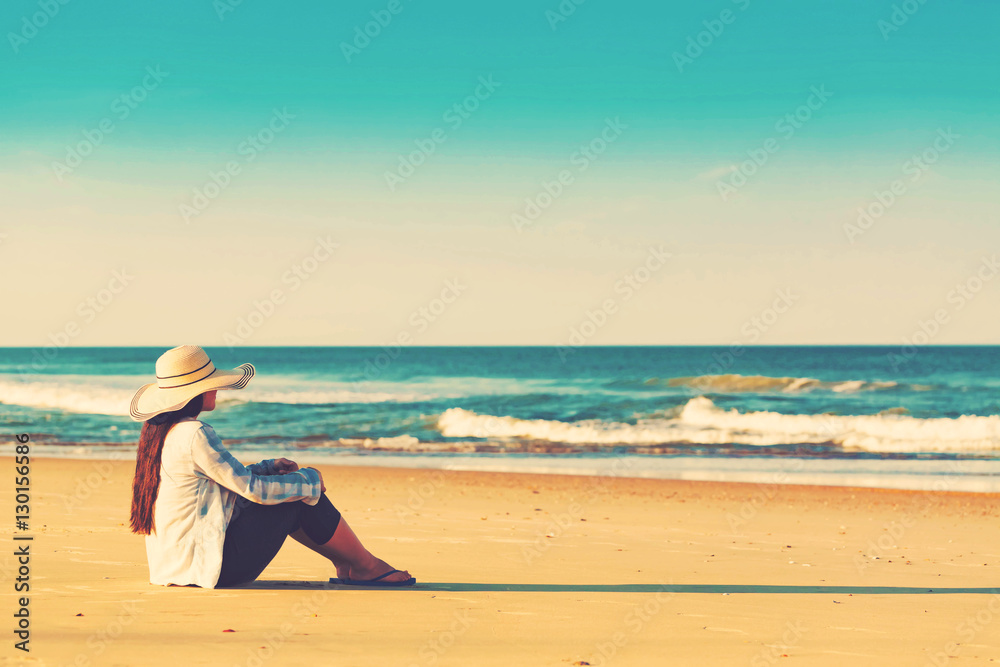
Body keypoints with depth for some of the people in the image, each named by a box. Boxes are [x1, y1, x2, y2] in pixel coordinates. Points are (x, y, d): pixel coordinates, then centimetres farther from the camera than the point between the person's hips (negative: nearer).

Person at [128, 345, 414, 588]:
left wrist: (270, 467, 11)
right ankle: (364, 566, 12)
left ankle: (345, 564, 19)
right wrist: (310, 479, -3)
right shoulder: (194, 435, -21)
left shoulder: (158, 431, 10)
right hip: (214, 568, -10)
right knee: (303, 498, -2)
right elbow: (253, 489, -19)